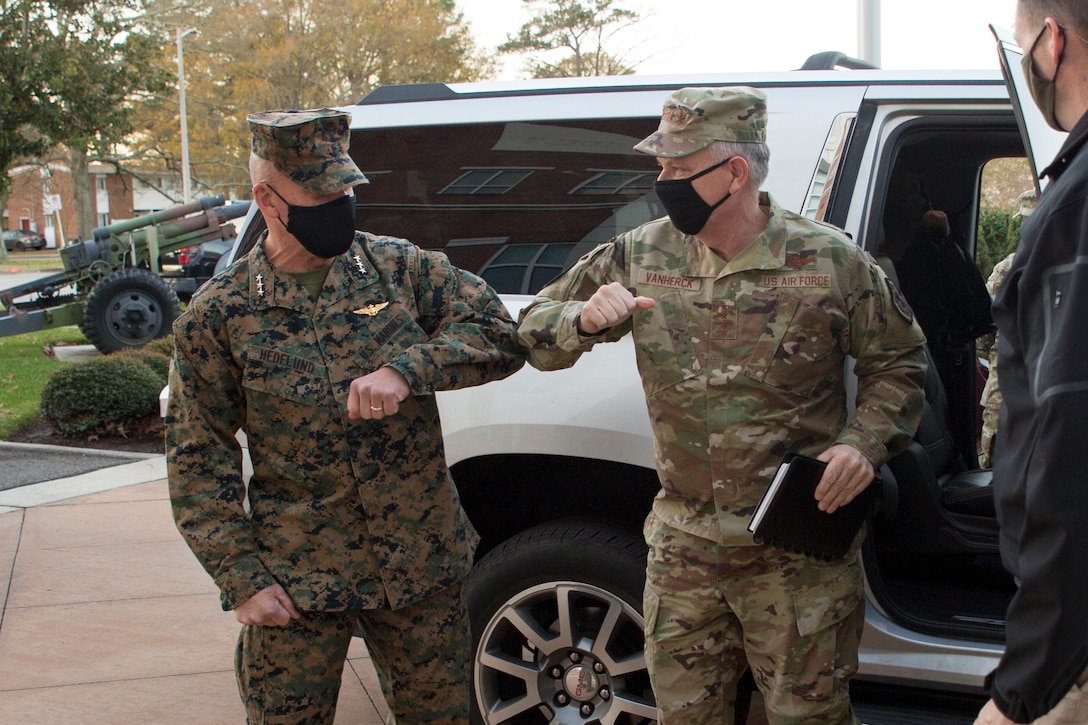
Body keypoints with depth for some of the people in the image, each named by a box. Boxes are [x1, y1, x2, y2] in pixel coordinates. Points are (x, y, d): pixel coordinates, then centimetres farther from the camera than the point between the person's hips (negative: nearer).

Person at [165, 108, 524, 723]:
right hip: (295, 581, -1)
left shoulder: (399, 267, 0)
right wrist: (241, 577, -8)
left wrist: (405, 370, -23)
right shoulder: (220, 315, -3)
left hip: (422, 566, 2)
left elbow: (499, 336, -7)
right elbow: (199, 458, -1)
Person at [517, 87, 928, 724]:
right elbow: (536, 330, 5)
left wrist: (865, 442, -11)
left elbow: (899, 362, 5)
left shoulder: (832, 261, -6)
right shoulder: (639, 257, 1)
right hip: (683, 547, 3)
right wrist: (585, 320, -17)